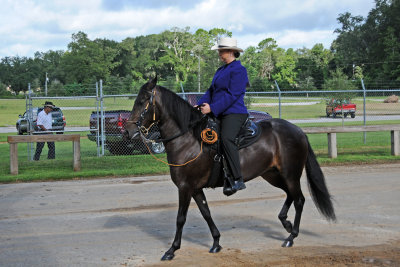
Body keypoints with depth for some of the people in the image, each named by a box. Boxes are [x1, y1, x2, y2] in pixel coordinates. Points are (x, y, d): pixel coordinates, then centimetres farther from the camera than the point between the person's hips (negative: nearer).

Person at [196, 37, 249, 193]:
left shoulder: (239, 70, -8)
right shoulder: (221, 70, 21)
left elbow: (232, 95, -17)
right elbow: (211, 91, 20)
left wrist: (212, 108, -21)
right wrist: (200, 105, 3)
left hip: (234, 113, -11)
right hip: (219, 114, 11)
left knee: (226, 138, -33)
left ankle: (238, 180, -35)